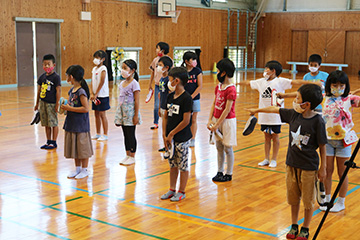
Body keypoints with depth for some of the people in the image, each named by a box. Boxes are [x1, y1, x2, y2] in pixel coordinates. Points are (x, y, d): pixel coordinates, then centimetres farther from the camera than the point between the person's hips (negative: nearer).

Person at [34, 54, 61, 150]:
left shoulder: (56, 77, -10)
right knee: (46, 124, 12)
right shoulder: (42, 76, 9)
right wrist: (37, 103, 17)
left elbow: (58, 91, -11)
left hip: (51, 103, -6)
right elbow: (39, 90, 15)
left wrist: (57, 104, -14)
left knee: (53, 123, 2)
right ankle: (48, 141, 22)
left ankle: (54, 142, 11)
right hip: (43, 102, 6)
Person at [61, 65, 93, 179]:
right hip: (72, 123, 9)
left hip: (81, 125, -9)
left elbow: (86, 108, -23)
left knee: (82, 147, 3)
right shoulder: (71, 90, 8)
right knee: (74, 147, 16)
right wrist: (65, 107, 0)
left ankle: (84, 170, 15)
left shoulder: (81, 91, -18)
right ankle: (78, 168, 29)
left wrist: (70, 108, -20)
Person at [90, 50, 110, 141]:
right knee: (96, 114, 12)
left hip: (102, 95, -7)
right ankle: (98, 134, 22)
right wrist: (91, 93, -3)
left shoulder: (103, 68, -11)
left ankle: (105, 135, 5)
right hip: (95, 96, 7)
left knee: (102, 115, -3)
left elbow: (102, 83, -16)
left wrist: (96, 94, -15)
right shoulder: (94, 69, 11)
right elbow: (92, 82, 9)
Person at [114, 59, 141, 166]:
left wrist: (136, 115, -16)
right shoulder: (122, 83, 10)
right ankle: (127, 155, 23)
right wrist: (118, 115, 16)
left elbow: (136, 101, -14)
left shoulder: (134, 84, -12)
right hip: (122, 111, 7)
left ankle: (132, 157, 12)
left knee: (131, 135, 1)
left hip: (130, 111, -7)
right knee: (126, 134, 13)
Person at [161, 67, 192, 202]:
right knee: (172, 165, 16)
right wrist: (164, 135, 0)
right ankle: (172, 190, 28)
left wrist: (171, 134, -13)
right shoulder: (170, 96, 7)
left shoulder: (186, 98, -16)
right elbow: (165, 116, 10)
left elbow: (186, 121, -19)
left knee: (183, 166, 5)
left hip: (182, 138, -7)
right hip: (170, 137, 7)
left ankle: (181, 192, 17)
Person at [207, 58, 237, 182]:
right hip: (217, 119, 8)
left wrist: (217, 125, -17)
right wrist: (210, 120, -2)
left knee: (227, 148, 3)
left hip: (227, 121, -7)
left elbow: (227, 110, -19)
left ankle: (229, 174, 14)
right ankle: (220, 172, 25)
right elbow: (214, 104, 8)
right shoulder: (218, 87, 6)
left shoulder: (231, 89, -18)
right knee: (219, 147, 14)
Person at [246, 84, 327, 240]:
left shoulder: (317, 121, -17)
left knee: (308, 199, 8)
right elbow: (275, 109, 12)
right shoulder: (293, 114, -3)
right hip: (292, 163, 5)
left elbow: (322, 146, -12)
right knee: (293, 197, 16)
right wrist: (257, 110, 22)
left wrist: (323, 168, -8)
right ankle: (294, 226, 32)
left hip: (309, 166, -5)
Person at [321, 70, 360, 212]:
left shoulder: (349, 99, -6)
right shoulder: (327, 99, 2)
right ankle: (327, 199, 26)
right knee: (327, 171, 10)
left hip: (343, 140, -2)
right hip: (327, 140, 2)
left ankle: (341, 202, 22)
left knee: (342, 172, 7)